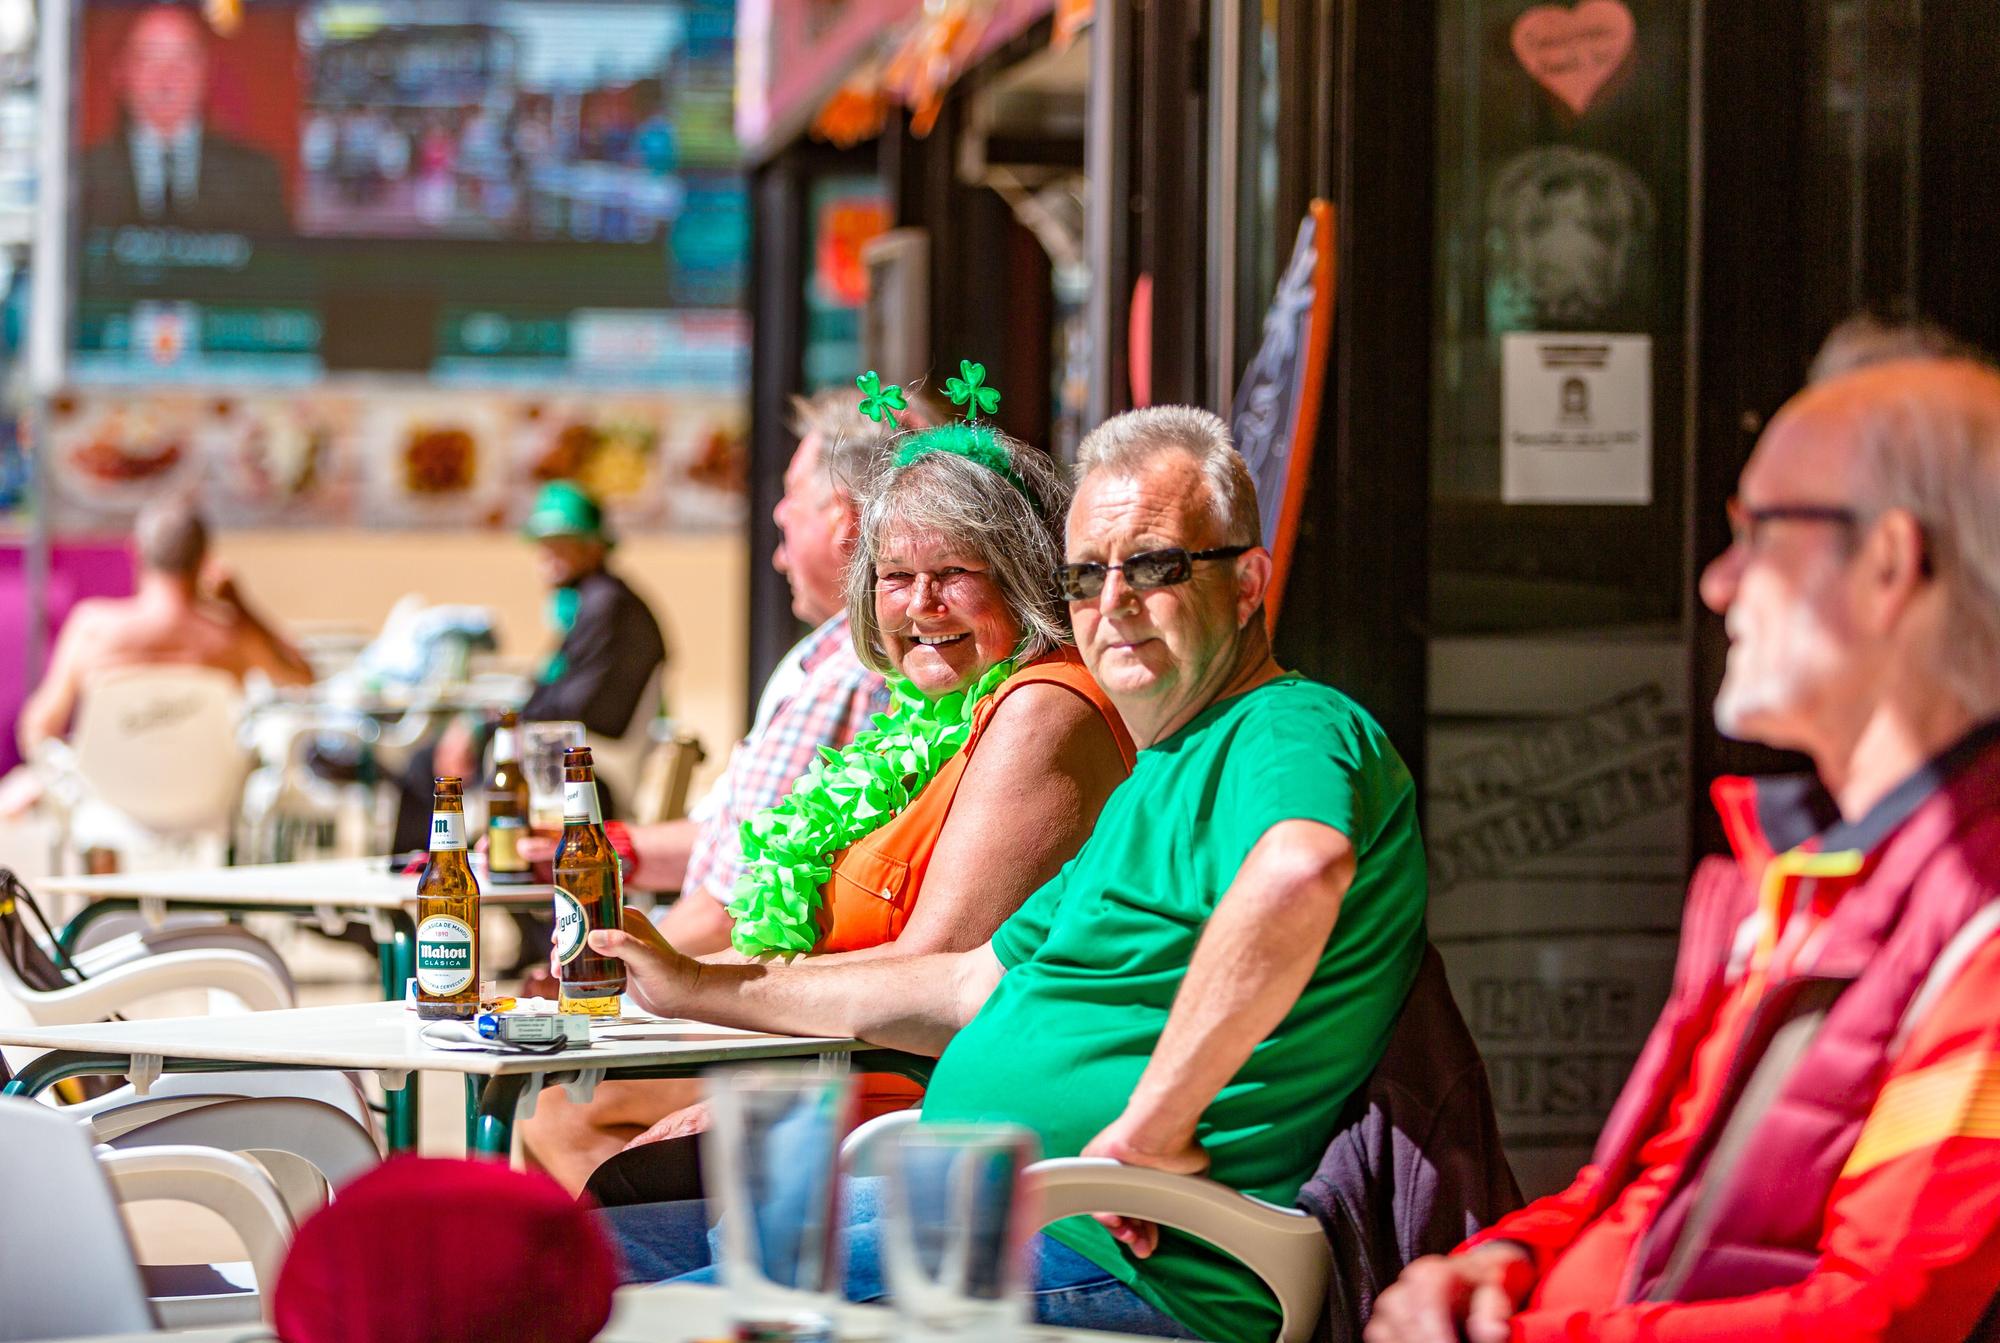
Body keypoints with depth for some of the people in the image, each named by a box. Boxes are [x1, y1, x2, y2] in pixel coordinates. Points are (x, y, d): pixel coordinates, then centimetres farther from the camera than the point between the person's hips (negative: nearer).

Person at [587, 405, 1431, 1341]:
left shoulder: (1293, 730, -12)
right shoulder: (1158, 782, 23)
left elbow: (1301, 870, -38)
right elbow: (976, 987, 31)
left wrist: (1152, 1127, -32)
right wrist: (695, 989, 34)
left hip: (1112, 1252, -10)